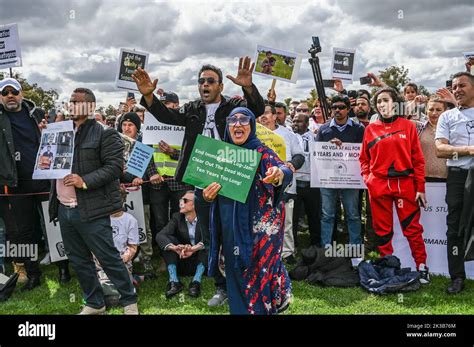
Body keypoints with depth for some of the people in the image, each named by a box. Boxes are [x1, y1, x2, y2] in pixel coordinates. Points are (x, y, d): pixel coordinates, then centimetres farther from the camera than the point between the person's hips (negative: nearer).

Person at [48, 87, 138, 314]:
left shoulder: (105, 134, -7)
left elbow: (114, 166, -14)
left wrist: (85, 181, -21)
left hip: (91, 210, -7)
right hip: (64, 209, 8)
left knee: (109, 258, -1)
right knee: (79, 261, 14)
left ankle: (129, 301, 14)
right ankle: (94, 304, 28)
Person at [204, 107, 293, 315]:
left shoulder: (261, 152, -8)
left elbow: (283, 169, -27)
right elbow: (210, 189, 14)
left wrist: (280, 174, -51)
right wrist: (206, 195, -10)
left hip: (258, 227, -5)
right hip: (230, 228, 5)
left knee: (257, 272, -2)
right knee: (236, 274, 15)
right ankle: (240, 309, 35)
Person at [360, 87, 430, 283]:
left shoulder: (408, 126, 3)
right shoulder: (370, 129, 8)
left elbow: (418, 159, 1)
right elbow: (364, 159, 11)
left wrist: (420, 187, -3)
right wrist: (367, 179, -3)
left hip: (405, 183, -1)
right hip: (378, 185, 2)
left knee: (412, 228, 1)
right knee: (382, 230, 8)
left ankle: (422, 267, 13)